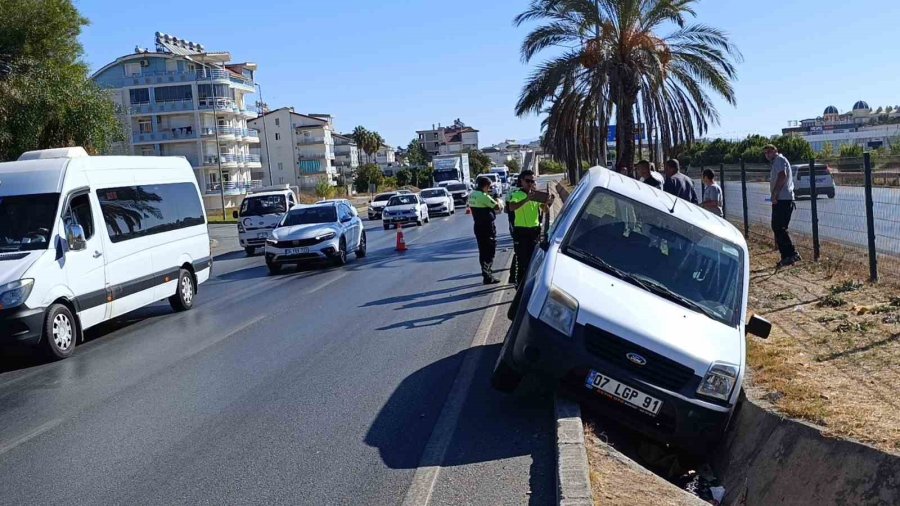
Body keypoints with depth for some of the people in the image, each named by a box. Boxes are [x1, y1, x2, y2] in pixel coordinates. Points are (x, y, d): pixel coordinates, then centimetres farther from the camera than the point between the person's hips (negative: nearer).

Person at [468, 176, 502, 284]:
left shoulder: (472, 195, 6)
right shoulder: (484, 196, -20)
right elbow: (497, 207, -19)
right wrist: (498, 201, 4)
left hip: (478, 225, 8)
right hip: (487, 226, -8)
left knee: (483, 250, 18)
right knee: (490, 251, -2)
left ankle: (486, 271, 32)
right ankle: (488, 277, -2)